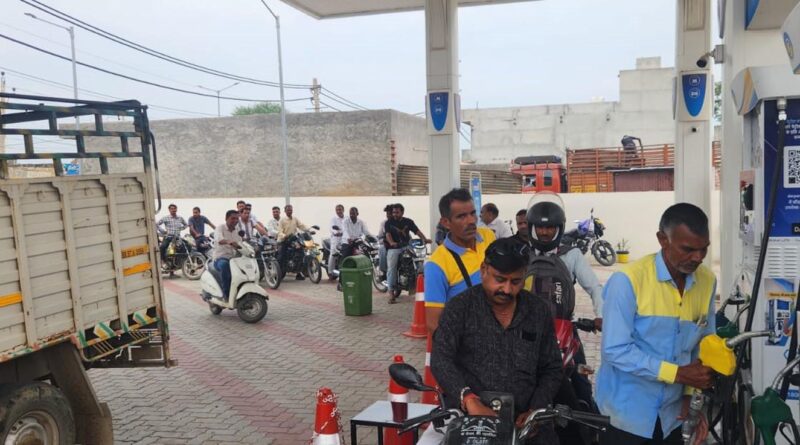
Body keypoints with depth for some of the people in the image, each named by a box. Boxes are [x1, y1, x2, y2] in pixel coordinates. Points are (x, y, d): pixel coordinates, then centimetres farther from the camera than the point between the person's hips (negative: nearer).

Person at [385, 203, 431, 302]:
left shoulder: (408, 221, 9)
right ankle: (391, 292, -10)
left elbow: (417, 231, 1)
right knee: (391, 268, -12)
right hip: (393, 248, -2)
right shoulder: (389, 222, 3)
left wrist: (425, 239, -15)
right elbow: (388, 234, -11)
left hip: (406, 246, 2)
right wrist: (392, 243, -32)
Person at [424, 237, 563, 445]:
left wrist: (536, 410, -3)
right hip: (464, 414, -2)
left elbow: (551, 369, 13)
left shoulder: (539, 311, 8)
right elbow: (441, 360, -13)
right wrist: (469, 400, -28)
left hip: (520, 419, 3)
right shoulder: (459, 307, -2)